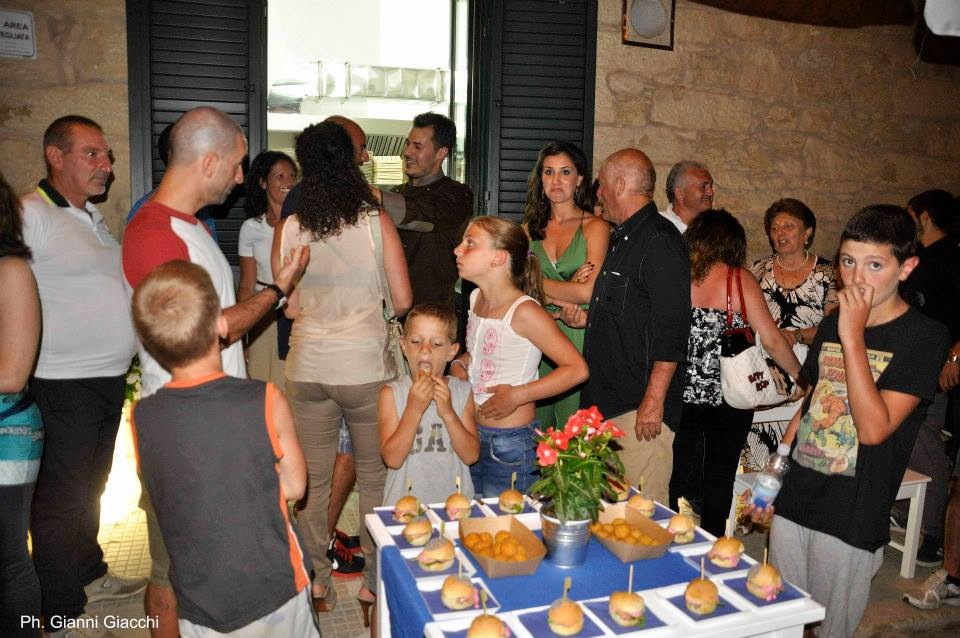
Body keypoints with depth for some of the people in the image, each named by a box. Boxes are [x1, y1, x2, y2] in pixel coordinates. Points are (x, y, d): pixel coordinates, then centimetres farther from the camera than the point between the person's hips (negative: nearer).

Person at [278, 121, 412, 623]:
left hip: (308, 367, 2)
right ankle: (374, 579, 24)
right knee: (373, 477, 14)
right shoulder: (376, 221, -9)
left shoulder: (290, 228, -4)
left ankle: (318, 582, 29)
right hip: (364, 365, -2)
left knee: (313, 479, 16)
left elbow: (290, 306, 0)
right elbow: (403, 300, -8)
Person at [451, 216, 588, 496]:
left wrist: (518, 395, -20)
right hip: (471, 434, 7)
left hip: (511, 443, -7)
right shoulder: (476, 298, 5)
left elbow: (577, 369, -20)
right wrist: (459, 365, 2)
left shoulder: (524, 311, -18)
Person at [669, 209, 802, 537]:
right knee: (719, 479, 14)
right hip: (728, 399, -2)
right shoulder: (739, 279, -8)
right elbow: (773, 341, -7)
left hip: (681, 396, 2)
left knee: (681, 476, 16)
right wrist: (802, 378, 7)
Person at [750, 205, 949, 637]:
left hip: (850, 520, -5)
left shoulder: (924, 337, -11)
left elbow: (874, 428, -22)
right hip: (792, 502, 5)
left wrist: (853, 338, -22)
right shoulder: (832, 324, 6)